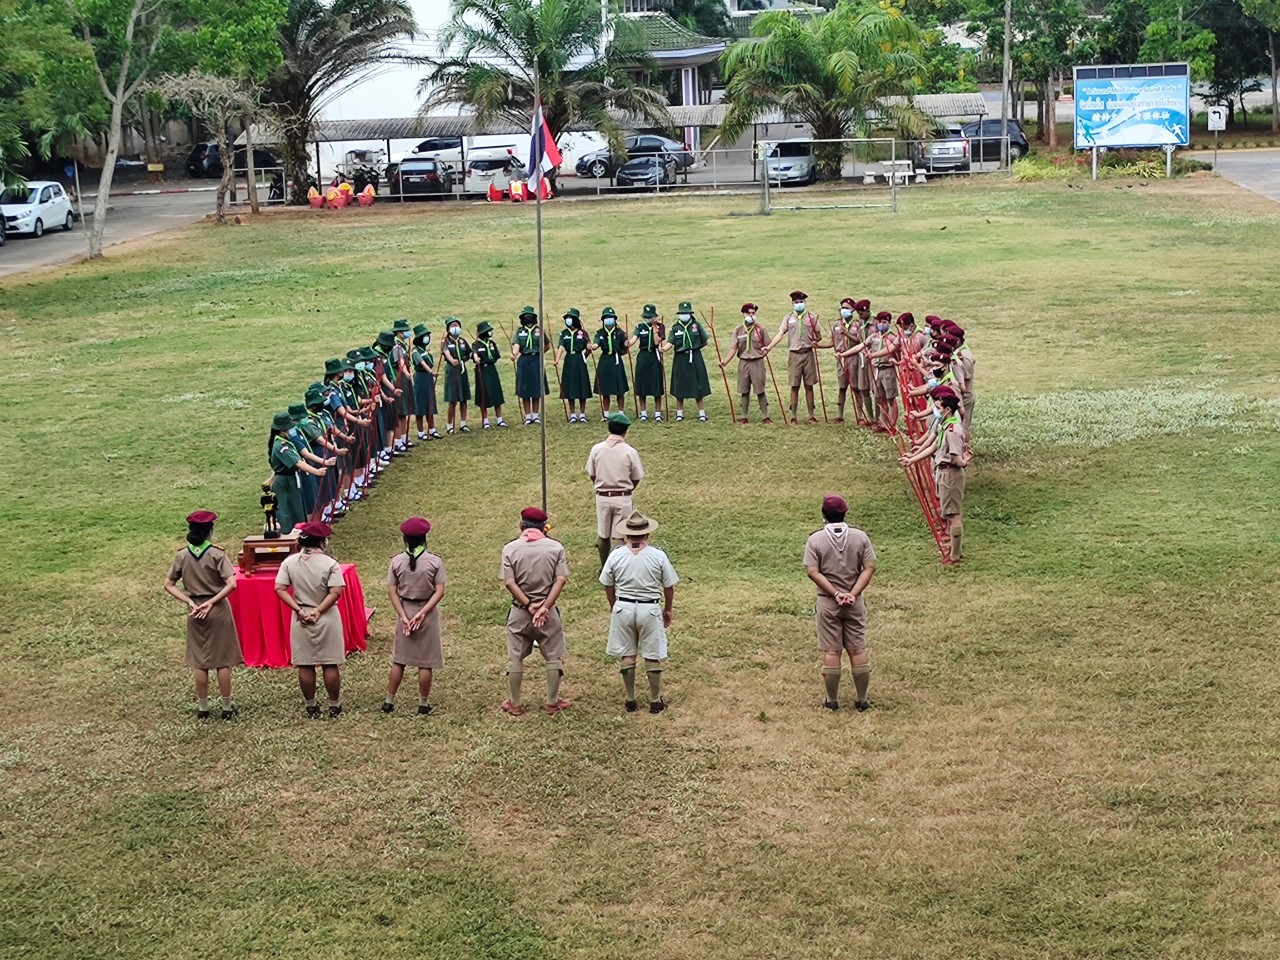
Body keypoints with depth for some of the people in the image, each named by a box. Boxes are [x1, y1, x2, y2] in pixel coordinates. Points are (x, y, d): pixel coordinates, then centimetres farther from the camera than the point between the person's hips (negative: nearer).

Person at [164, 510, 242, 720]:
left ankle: (202, 708, 18)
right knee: (222, 660, 7)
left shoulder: (182, 556, -2)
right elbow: (231, 584, -21)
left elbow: (169, 585, 2)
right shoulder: (217, 554, -13)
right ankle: (227, 708, 13)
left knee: (200, 662, 12)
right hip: (218, 611, -3)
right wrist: (211, 602, -15)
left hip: (195, 613, 3)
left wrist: (189, 602, -4)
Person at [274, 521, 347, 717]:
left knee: (305, 665, 10)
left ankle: (311, 706, 19)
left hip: (301, 618, 2)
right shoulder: (330, 563, -12)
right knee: (330, 664, 8)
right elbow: (336, 592, -19)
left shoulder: (289, 562, -3)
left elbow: (280, 589, -8)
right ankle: (334, 706, 16)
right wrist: (319, 611, -13)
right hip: (327, 618, -2)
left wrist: (299, 610, -10)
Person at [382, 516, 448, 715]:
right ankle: (423, 705, 13)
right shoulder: (434, 562, -12)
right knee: (425, 663, 7)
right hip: (428, 614, -2)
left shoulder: (397, 561, -7)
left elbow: (393, 592, -8)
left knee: (398, 660, 14)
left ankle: (389, 701, 20)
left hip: (405, 612, 2)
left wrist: (403, 617, -8)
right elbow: (439, 591, -16)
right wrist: (423, 613, -16)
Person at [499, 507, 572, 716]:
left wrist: (528, 605, -12)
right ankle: (552, 703, 19)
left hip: (519, 611, 0)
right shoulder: (556, 547, -4)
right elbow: (561, 579, -12)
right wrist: (545, 606, -15)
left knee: (515, 659, 12)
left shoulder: (510, 548, -5)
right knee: (554, 658, 13)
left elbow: (509, 582, -13)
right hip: (548, 611, 0)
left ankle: (515, 704, 20)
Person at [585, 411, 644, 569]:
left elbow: (592, 475, 3)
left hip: (602, 497, 2)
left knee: (603, 535, 15)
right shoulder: (630, 452, -12)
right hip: (622, 499, -2)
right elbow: (636, 479, -2)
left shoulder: (597, 449, -6)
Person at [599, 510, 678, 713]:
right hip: (649, 609, -2)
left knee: (627, 656, 14)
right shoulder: (658, 556, -10)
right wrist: (668, 609, 15)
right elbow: (669, 587, -2)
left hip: (623, 608, 2)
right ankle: (655, 701, 19)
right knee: (653, 657, 10)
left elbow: (608, 587, 4)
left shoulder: (616, 556, -6)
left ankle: (630, 700, 21)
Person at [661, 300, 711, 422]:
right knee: (679, 388, 6)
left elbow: (704, 342, 6)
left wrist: (693, 348, 2)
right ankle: (679, 413, 18)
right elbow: (670, 342, -10)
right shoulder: (675, 328, 1)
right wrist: (663, 348, -29)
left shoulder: (696, 325, 0)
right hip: (680, 359, 1)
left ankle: (702, 413, 10)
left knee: (699, 387, 2)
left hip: (695, 358, -1)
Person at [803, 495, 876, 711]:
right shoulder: (860, 537, -2)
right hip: (855, 603, 2)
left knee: (831, 651, 5)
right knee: (858, 650, 9)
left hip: (827, 602, -2)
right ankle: (861, 699, 15)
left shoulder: (815, 539, -8)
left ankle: (832, 700, 11)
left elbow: (813, 572, -14)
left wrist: (835, 594, -14)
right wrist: (853, 594, -13)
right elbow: (869, 568, -8)